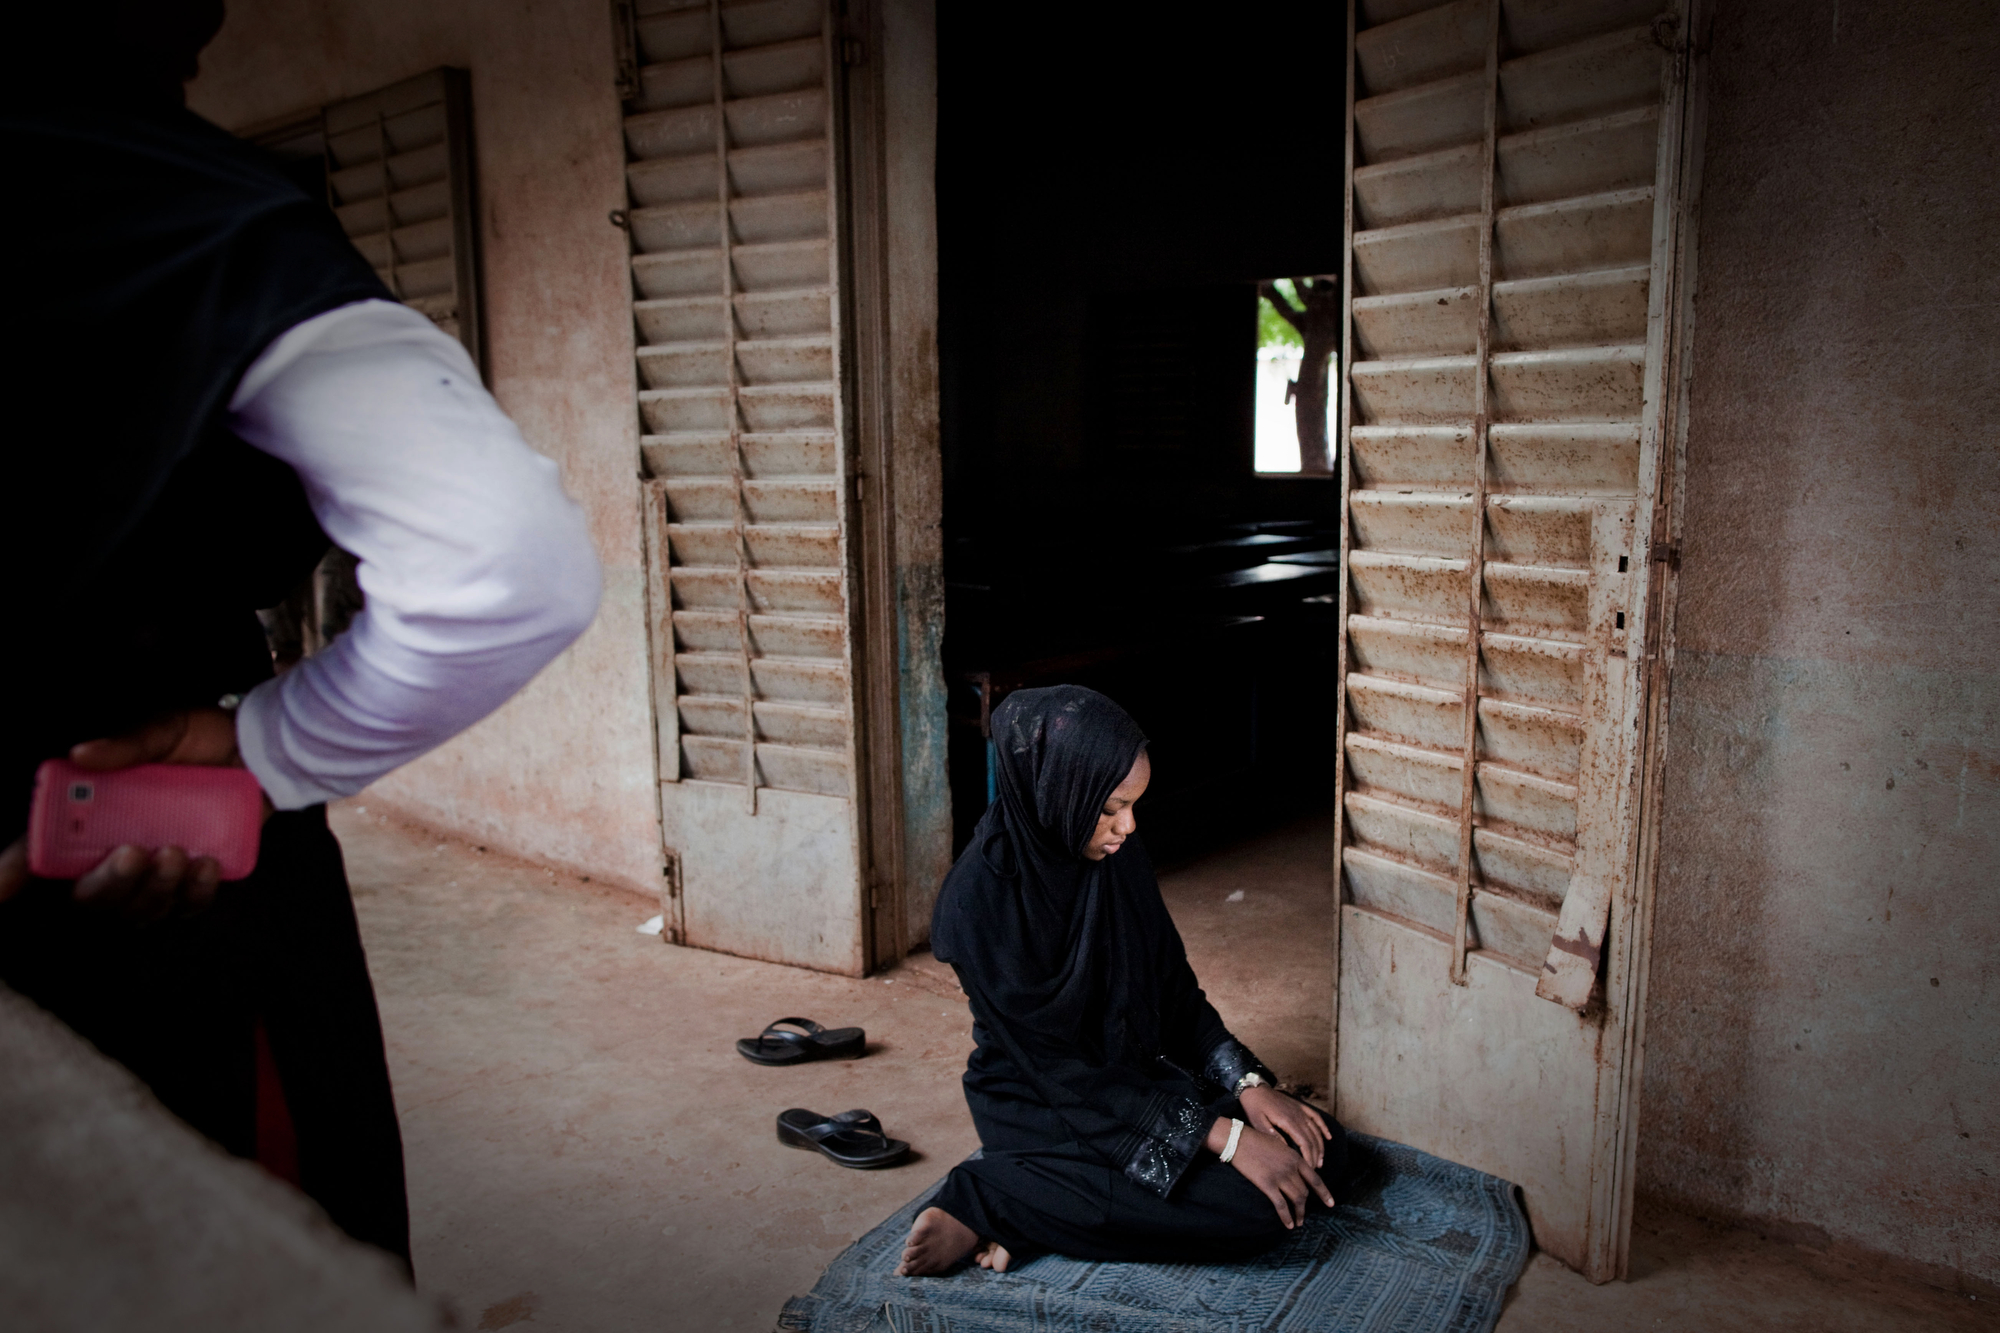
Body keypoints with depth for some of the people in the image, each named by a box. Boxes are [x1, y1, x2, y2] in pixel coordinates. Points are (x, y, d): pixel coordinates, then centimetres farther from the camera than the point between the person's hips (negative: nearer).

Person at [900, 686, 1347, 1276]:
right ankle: (986, 1199, -11)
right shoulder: (982, 898, -25)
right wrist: (1222, 1136, -25)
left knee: (1320, 1147, -3)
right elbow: (1057, 1065, -24)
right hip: (1044, 1108, -8)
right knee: (1249, 1210, -22)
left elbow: (1174, 985, 6)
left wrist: (1248, 1085, -9)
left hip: (1142, 1071, 8)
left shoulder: (1119, 858, -3)